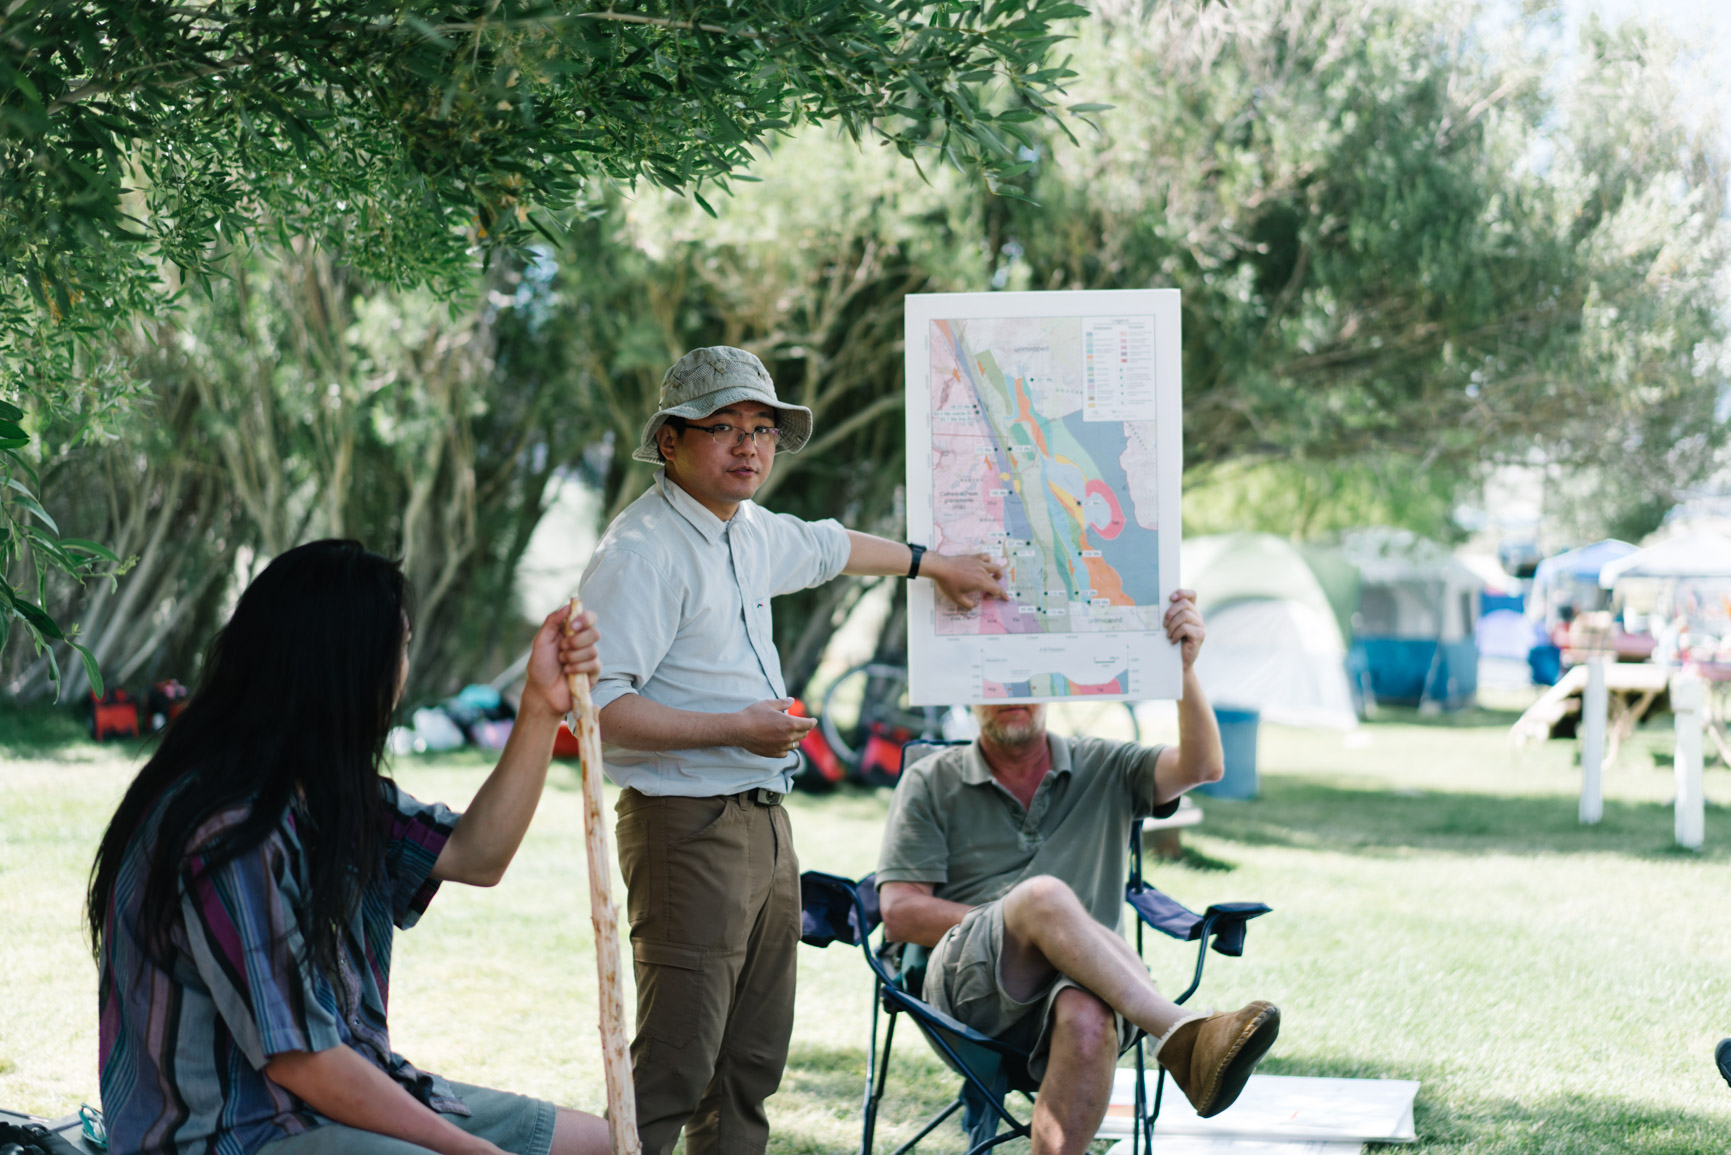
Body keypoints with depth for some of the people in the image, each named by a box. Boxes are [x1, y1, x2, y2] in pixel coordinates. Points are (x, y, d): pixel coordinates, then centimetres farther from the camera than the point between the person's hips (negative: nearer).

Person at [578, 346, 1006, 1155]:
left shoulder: (748, 532, 14)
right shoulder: (643, 551, -15)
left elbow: (827, 548, 38)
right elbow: (598, 708, -23)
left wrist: (936, 565, 50)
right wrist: (736, 730, -23)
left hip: (764, 823, 9)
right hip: (689, 828, -9)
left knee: (752, 1059, 12)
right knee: (674, 1065, -13)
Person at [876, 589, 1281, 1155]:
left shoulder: (1103, 769, 20)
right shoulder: (932, 783, 16)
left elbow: (1202, 767, 1)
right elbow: (900, 914, 6)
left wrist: (1184, 667, -14)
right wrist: (1022, 920, -4)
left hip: (1085, 987, 1)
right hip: (967, 982, -1)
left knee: (1087, 1020, -39)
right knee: (1044, 894, -35)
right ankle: (1181, 1035, -48)